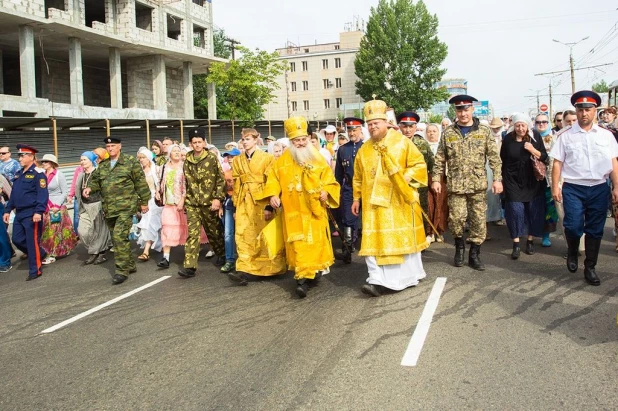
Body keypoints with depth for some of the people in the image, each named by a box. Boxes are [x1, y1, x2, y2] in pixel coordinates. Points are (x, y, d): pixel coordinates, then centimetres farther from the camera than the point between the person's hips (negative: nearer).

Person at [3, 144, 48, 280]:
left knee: (32, 242, -2)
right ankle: (40, 254, 31)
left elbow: (43, 195, -19)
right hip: (19, 214, 9)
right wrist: (7, 210, 16)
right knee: (17, 240, 12)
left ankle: (35, 270, 8)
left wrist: (38, 212, -27)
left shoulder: (38, 173, -11)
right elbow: (13, 194, 20)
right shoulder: (18, 174, 15)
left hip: (32, 215, -9)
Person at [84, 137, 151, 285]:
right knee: (116, 238, 13)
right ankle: (130, 265, 27)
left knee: (119, 236, -16)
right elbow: (96, 180, 20)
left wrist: (144, 202, -2)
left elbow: (140, 182, -2)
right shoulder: (102, 165, 15)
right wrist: (90, 188, -3)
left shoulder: (130, 161, -2)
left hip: (125, 207, -7)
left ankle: (122, 270, -8)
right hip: (109, 208, 7)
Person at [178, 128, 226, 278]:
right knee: (192, 233, -6)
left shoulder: (212, 158, -3)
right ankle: (190, 266, -8)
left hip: (209, 202, -2)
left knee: (214, 232, 10)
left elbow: (221, 179, -5)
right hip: (192, 203, 3)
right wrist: (184, 199, 18)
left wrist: (218, 198, -12)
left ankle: (222, 255, 33)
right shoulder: (187, 160, 8)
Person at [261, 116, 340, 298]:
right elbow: (273, 177, 7)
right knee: (298, 243, -5)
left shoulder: (317, 158, 6)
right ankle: (302, 279, -5)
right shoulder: (283, 160, 5)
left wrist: (326, 191, -12)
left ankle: (315, 269, 27)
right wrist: (273, 195, -9)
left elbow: (328, 177, 7)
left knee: (316, 240, 6)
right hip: (294, 211, -1)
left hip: (314, 210, 1)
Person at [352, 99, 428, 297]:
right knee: (376, 239, -5)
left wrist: (406, 178, -18)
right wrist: (357, 198, 13)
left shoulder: (403, 142, -2)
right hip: (375, 202, 3)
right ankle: (378, 280, -5)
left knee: (404, 237, 7)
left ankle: (410, 275, 24)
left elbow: (419, 164, -4)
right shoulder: (364, 149, 9)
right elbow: (358, 177, 16)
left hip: (400, 201, -3)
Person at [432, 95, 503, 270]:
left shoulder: (484, 131, 3)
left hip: (478, 184, 0)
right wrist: (436, 179, 0)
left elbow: (494, 157, 2)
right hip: (455, 184, 0)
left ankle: (474, 254, 16)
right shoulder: (448, 133, 4)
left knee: (479, 220, 3)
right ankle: (459, 246, 23)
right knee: (456, 218, -4)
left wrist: (497, 179, -4)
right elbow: (440, 159, 7)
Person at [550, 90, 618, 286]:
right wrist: (555, 186, -6)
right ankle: (572, 253, 21)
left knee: (595, 230, 7)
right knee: (573, 225, -12)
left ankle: (590, 267, 21)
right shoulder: (566, 136, 2)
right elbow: (558, 163, 0)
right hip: (573, 188, -2)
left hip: (599, 189, 2)